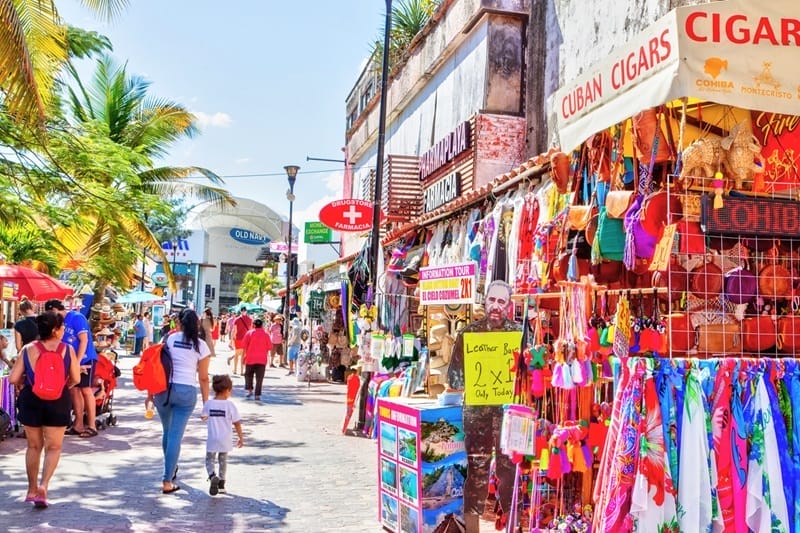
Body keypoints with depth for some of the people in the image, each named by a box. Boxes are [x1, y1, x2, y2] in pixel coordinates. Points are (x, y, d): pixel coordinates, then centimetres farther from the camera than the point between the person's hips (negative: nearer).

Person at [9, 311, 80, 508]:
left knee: (34, 446, 17)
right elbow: (75, 379, -6)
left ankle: (32, 489, 25)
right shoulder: (67, 350, -8)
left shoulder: (28, 349, -4)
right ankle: (43, 485, -9)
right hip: (58, 402, -2)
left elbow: (13, 378, -7)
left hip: (31, 400, 2)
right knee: (53, 447, 9)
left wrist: (27, 383, 14)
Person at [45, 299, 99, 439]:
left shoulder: (76, 317, -14)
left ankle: (91, 426, -1)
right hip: (72, 361, 8)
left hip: (85, 360, -8)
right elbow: (61, 342, 16)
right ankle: (79, 425, 14)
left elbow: (84, 340, -18)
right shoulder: (61, 321, 9)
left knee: (86, 390, -6)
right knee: (74, 390, 8)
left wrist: (77, 362, -20)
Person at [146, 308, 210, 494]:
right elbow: (203, 378, 0)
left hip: (163, 389, 2)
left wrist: (150, 393, 9)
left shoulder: (169, 339, 2)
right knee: (176, 436, 1)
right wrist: (206, 403, 8)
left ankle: (171, 469, 39)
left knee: (167, 432, 21)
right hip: (186, 391, -2)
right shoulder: (201, 346, -1)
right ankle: (167, 481, 0)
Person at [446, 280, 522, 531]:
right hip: (477, 410, 0)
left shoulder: (519, 332, 2)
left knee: (509, 464, 6)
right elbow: (454, 370, 4)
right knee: (476, 466, 3)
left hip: (509, 409, 0)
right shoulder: (470, 332, 3)